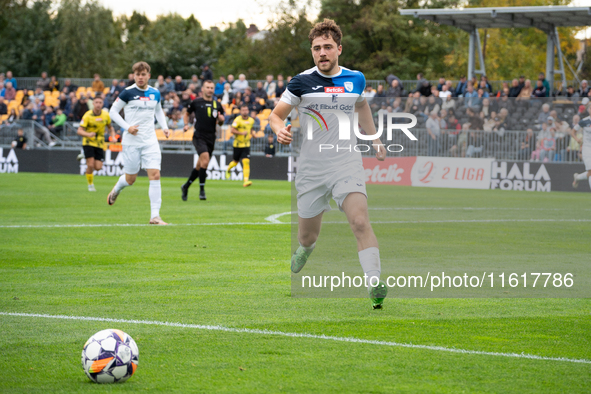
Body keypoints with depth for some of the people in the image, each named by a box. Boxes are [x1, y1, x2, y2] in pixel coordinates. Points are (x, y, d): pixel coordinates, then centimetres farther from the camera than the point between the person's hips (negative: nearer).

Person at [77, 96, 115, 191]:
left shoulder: (106, 115, -2)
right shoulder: (88, 115, -14)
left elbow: (110, 127, 16)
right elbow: (79, 131, -19)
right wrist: (88, 134, -39)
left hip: (100, 143, 3)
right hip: (88, 142, -3)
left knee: (98, 167, -6)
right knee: (90, 165, -15)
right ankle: (90, 184, 9)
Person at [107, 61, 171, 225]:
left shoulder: (155, 93, 7)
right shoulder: (128, 93, -6)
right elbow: (113, 112, -1)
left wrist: (164, 127, 9)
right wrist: (127, 127, -13)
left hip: (150, 141, 3)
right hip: (131, 142, -3)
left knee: (155, 175, -12)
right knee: (130, 179, 6)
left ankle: (155, 216, -11)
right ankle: (116, 190, 44)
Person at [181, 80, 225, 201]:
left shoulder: (217, 104, 10)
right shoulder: (196, 102, 2)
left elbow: (221, 122, 18)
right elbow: (187, 113, 18)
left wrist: (220, 118, -5)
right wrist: (186, 124, 2)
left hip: (211, 138, 4)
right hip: (199, 136, -4)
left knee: (199, 166, 10)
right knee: (205, 159, -24)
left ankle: (186, 186, 30)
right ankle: (201, 190, -17)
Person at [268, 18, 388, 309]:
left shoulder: (355, 79, 5)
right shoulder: (301, 82, -4)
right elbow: (276, 114, 1)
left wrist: (374, 139, 27)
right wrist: (280, 129, -22)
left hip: (347, 163, 0)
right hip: (311, 169, 0)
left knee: (360, 222, -22)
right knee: (307, 236, 10)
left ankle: (374, 284, -28)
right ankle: (303, 252, 47)